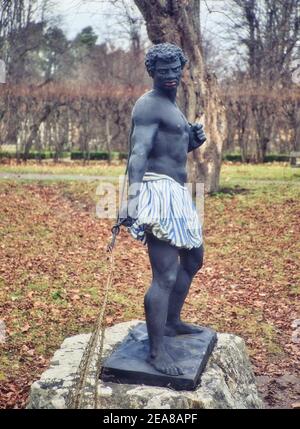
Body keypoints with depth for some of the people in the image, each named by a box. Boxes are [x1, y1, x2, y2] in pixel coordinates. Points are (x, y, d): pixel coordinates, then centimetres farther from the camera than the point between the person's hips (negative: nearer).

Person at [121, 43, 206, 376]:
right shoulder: (149, 105, -10)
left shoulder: (171, 106, 20)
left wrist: (192, 142, 9)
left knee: (193, 258, 23)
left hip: (178, 192, 11)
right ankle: (157, 351, 0)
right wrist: (132, 198, -35)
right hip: (159, 191, -11)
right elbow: (138, 154, -24)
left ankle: (172, 322, 38)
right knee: (166, 276, -12)